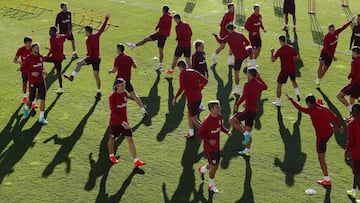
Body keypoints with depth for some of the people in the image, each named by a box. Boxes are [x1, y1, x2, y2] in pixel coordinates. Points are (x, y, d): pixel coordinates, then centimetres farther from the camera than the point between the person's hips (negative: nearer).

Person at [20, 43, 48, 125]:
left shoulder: (40, 57, 4)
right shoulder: (28, 58, -12)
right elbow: (22, 69, -9)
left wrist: (43, 71, 0)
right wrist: (31, 73, -20)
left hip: (41, 81, 4)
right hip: (32, 82, -4)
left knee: (42, 99, -4)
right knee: (31, 99, 9)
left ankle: (41, 118, 3)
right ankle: (26, 108, 45)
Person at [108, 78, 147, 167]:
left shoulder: (125, 94, 0)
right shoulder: (112, 97, -20)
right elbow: (114, 112, -26)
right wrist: (122, 122, -35)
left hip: (124, 121, 5)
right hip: (115, 122, -5)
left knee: (130, 140, -3)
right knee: (112, 139, 15)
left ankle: (136, 161, -4)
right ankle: (111, 155, 42)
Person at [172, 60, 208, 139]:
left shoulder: (182, 74, -11)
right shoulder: (193, 71, 10)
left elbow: (182, 87, -23)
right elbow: (205, 80, 9)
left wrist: (175, 98, -17)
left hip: (192, 98, -8)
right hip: (198, 96, 8)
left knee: (194, 119, 3)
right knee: (189, 114, 25)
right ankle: (191, 133, 34)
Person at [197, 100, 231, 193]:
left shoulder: (219, 116, -3)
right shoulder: (207, 121, -26)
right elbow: (199, 133, -18)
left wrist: (227, 131, -3)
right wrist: (209, 140, -28)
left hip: (217, 146, 8)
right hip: (209, 148, -8)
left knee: (215, 165, 18)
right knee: (214, 166, 1)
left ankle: (202, 170, 48)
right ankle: (211, 185, 22)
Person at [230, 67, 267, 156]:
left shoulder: (248, 84, -12)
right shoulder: (259, 84, 12)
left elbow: (244, 96, -26)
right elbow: (265, 87, 36)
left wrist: (237, 104, -26)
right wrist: (259, 78, 38)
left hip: (249, 110, -9)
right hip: (254, 111, 9)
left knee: (232, 121, -10)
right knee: (248, 130, 14)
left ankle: (246, 133, -17)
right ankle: (247, 151, 17)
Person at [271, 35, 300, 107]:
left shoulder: (280, 50, -13)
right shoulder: (291, 48, -1)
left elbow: (273, 60, -13)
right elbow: (297, 58, 4)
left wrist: (272, 52, 3)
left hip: (284, 70, -4)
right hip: (292, 68, 5)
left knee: (279, 85, 7)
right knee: (294, 81, 30)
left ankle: (278, 102, 10)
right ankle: (297, 94, 11)